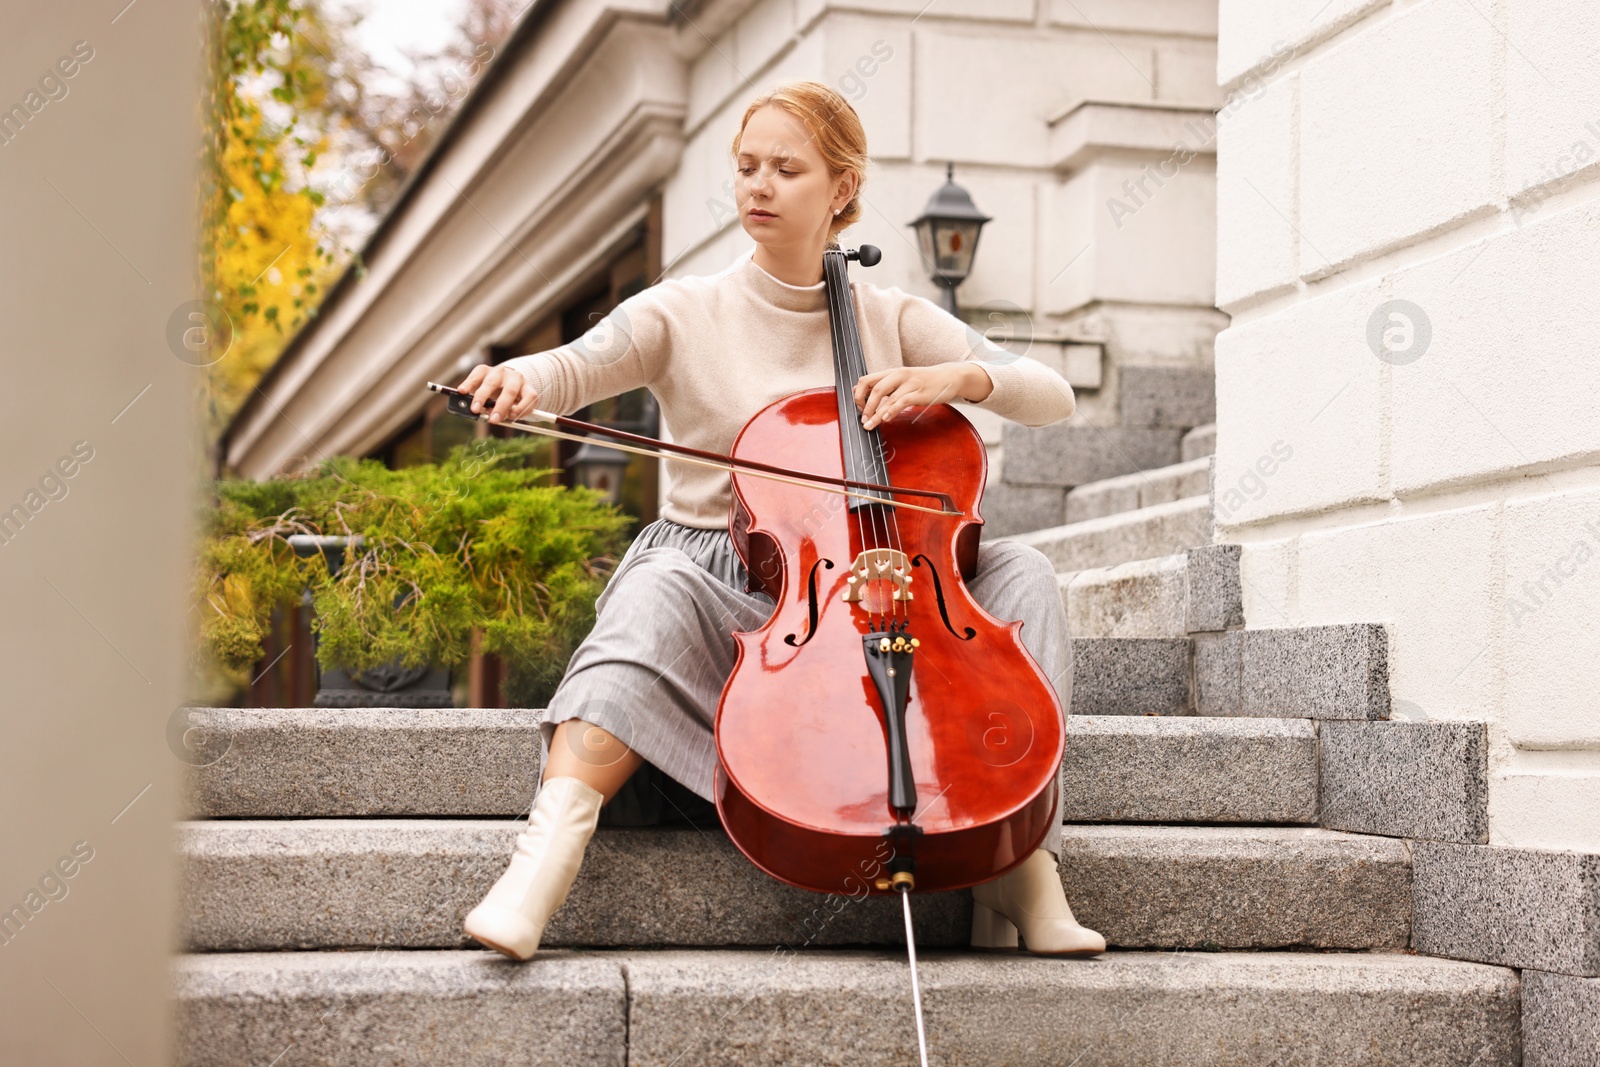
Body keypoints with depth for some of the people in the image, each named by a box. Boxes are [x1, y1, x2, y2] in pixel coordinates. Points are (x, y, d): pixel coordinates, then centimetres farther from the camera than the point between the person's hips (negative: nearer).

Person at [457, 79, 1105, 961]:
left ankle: (1022, 874, -28)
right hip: (717, 581, -2)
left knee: (1018, 570, -23)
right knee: (657, 590, -37)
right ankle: (545, 860, -53)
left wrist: (953, 377, -15)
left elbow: (1052, 397, 6)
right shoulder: (686, 313, 7)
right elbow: (577, 368, -12)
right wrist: (521, 379, -37)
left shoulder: (895, 320, 12)